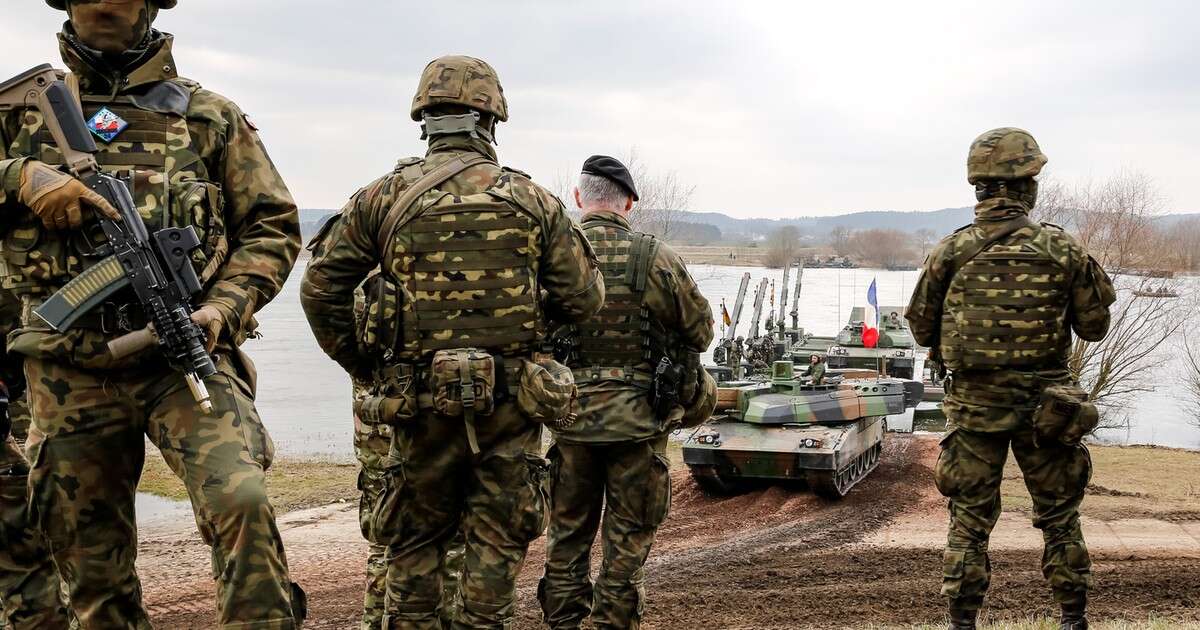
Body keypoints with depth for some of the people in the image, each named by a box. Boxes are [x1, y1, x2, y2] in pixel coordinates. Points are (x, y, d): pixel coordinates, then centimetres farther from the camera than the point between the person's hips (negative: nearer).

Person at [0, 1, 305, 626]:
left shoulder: (210, 117, 8)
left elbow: (272, 225, 7)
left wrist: (222, 309, -8)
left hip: (182, 356, -2)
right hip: (68, 378, 2)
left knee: (241, 500, -26)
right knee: (92, 567, 10)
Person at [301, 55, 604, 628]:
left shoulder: (384, 197, -1)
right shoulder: (535, 201, 0)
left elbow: (320, 289, 0)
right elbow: (584, 298, 2)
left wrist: (358, 365, 12)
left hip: (422, 405, 0)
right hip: (510, 406, 0)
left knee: (414, 544, 17)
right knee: (497, 544, 12)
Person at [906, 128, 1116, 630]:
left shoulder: (950, 252, -6)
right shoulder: (1063, 250, -7)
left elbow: (922, 329, 2)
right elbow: (1093, 329, 1)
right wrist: (1091, 278, 18)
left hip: (973, 404, 0)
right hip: (1045, 401, 0)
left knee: (969, 522, 8)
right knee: (1060, 517, 14)